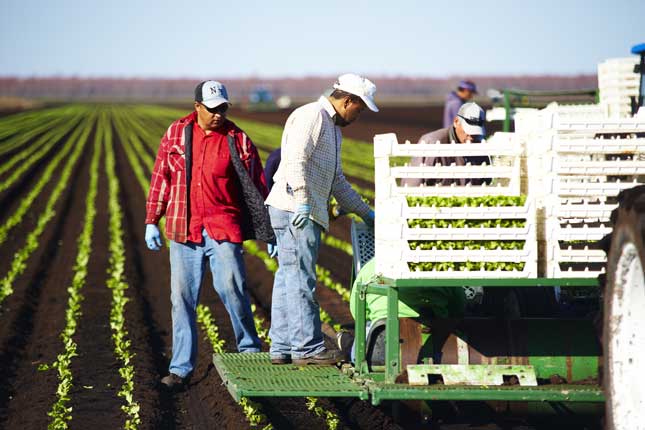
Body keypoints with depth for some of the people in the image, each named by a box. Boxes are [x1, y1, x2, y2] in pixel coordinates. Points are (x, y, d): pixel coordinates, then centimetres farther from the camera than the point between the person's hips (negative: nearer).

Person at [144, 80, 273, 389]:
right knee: (183, 298, 3)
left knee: (231, 288, -13)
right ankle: (180, 367, 10)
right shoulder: (177, 133, 7)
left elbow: (256, 186, 6)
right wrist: (151, 221, 9)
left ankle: (250, 350, 7)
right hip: (184, 230, 2)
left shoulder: (238, 140, 2)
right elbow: (161, 177, 12)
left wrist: (267, 232, 5)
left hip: (224, 230, -2)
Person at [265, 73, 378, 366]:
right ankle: (307, 348, -5)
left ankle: (282, 347, 13)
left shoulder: (333, 127, 24)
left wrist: (365, 213, 31)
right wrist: (302, 202, -27)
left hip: (305, 213, 10)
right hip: (295, 210, -10)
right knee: (301, 281, -7)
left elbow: (337, 180, 31)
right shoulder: (312, 116, -9)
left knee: (288, 280, 10)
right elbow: (296, 160, -21)